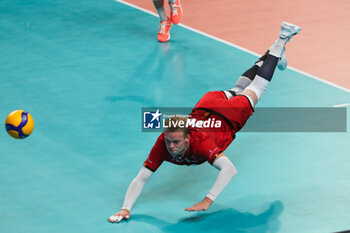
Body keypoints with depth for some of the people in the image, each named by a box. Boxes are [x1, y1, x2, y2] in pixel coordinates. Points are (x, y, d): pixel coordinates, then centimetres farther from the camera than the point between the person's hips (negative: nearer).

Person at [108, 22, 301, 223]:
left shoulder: (200, 144, -46)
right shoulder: (162, 145, -36)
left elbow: (229, 169, -56)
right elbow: (141, 179, -34)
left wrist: (208, 201, -64)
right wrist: (126, 209, -47)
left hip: (228, 115, -4)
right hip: (204, 107, 4)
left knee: (255, 90, 22)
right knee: (236, 91, 32)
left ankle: (281, 42, 43)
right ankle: (270, 54, 58)